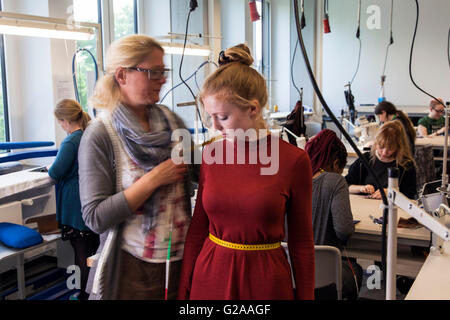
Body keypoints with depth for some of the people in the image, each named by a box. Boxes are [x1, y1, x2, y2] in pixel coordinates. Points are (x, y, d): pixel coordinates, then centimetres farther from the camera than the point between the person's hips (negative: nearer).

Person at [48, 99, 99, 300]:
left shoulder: (70, 142, -19)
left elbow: (55, 173, -18)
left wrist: (50, 169, 4)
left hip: (75, 205, -8)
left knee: (81, 251, 2)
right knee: (94, 248, 18)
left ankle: (83, 293, 13)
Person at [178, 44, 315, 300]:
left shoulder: (293, 160, -11)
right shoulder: (211, 155, -2)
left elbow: (301, 241, -4)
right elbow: (198, 229, 4)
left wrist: (305, 296, -1)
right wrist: (184, 291, 6)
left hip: (265, 279, -3)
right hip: (210, 275, 3)